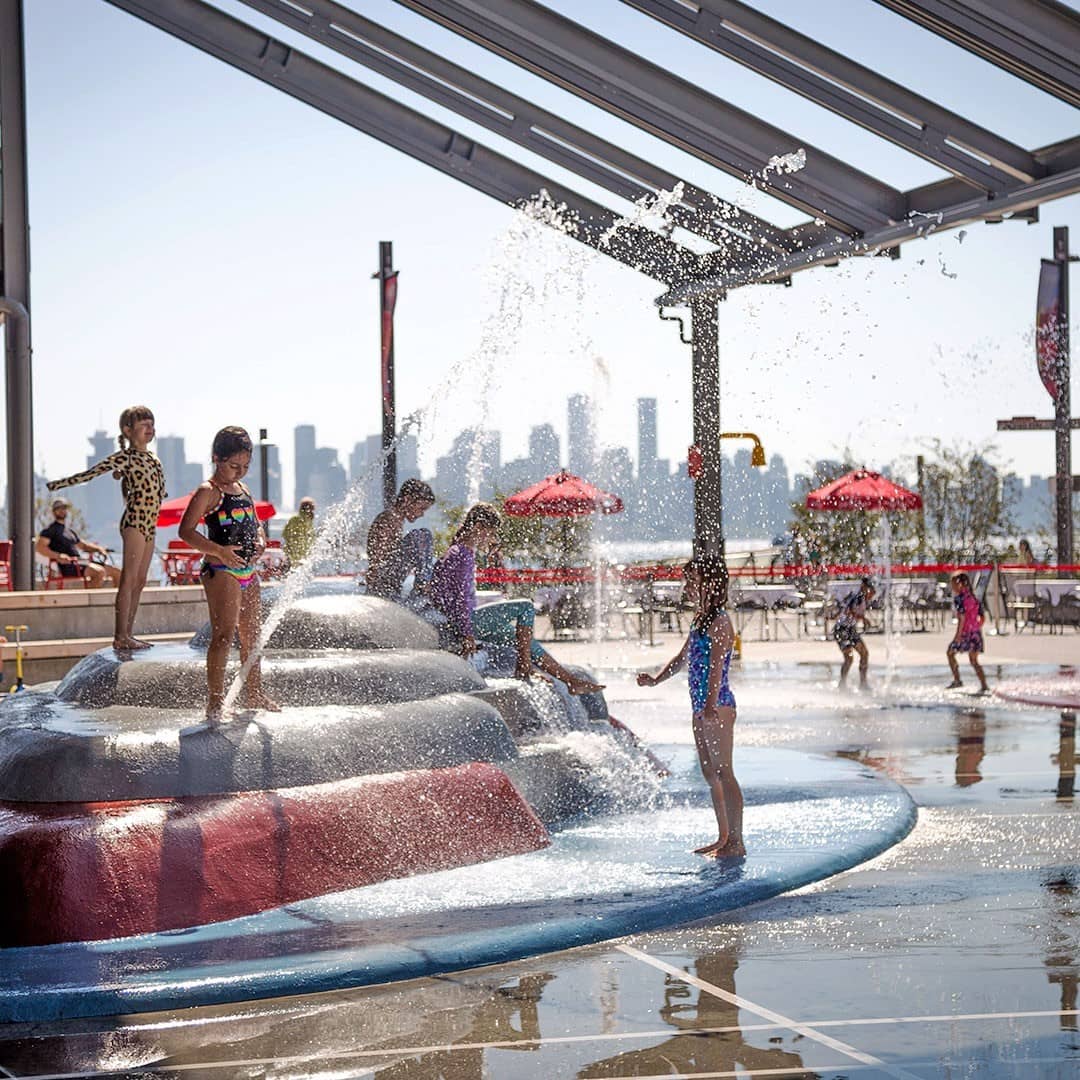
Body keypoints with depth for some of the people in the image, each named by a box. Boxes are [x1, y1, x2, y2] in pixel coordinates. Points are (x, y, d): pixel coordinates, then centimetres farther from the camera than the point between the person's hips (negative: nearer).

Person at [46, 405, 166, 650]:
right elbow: (91, 473, -8)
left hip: (150, 525, 8)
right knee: (129, 579, -8)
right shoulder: (125, 457, -7)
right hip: (135, 522, -8)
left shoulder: (151, 458, 15)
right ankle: (120, 636, -7)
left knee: (139, 582, 8)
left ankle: (127, 633, 13)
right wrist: (58, 484, -10)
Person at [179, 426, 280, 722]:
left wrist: (260, 541, 0)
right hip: (222, 571, -8)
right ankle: (215, 700, -10)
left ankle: (255, 693, 27)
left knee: (250, 634, 15)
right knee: (224, 634, -12)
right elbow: (186, 531, -15)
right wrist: (219, 551, -26)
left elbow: (256, 524, 23)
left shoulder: (243, 490, 15)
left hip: (248, 570, 8)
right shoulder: (208, 492, -9)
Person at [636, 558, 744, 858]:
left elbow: (716, 666, -24)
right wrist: (655, 679, 13)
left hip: (718, 706, -10)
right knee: (709, 773, 14)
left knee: (723, 772, -7)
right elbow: (682, 658, 25)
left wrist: (711, 705, -33)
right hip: (701, 708, 10)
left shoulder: (720, 622, -13)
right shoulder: (699, 620, 15)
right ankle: (723, 838, 22)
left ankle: (736, 842, -2)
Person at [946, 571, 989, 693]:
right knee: (974, 661, 14)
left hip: (966, 632, -7)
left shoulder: (959, 597, -9)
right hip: (977, 632, 7)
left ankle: (957, 680, 3)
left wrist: (958, 634, -19)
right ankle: (984, 686, 7)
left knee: (950, 653, 11)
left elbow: (962, 617, -18)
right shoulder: (973, 597, 13)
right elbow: (983, 617, 14)